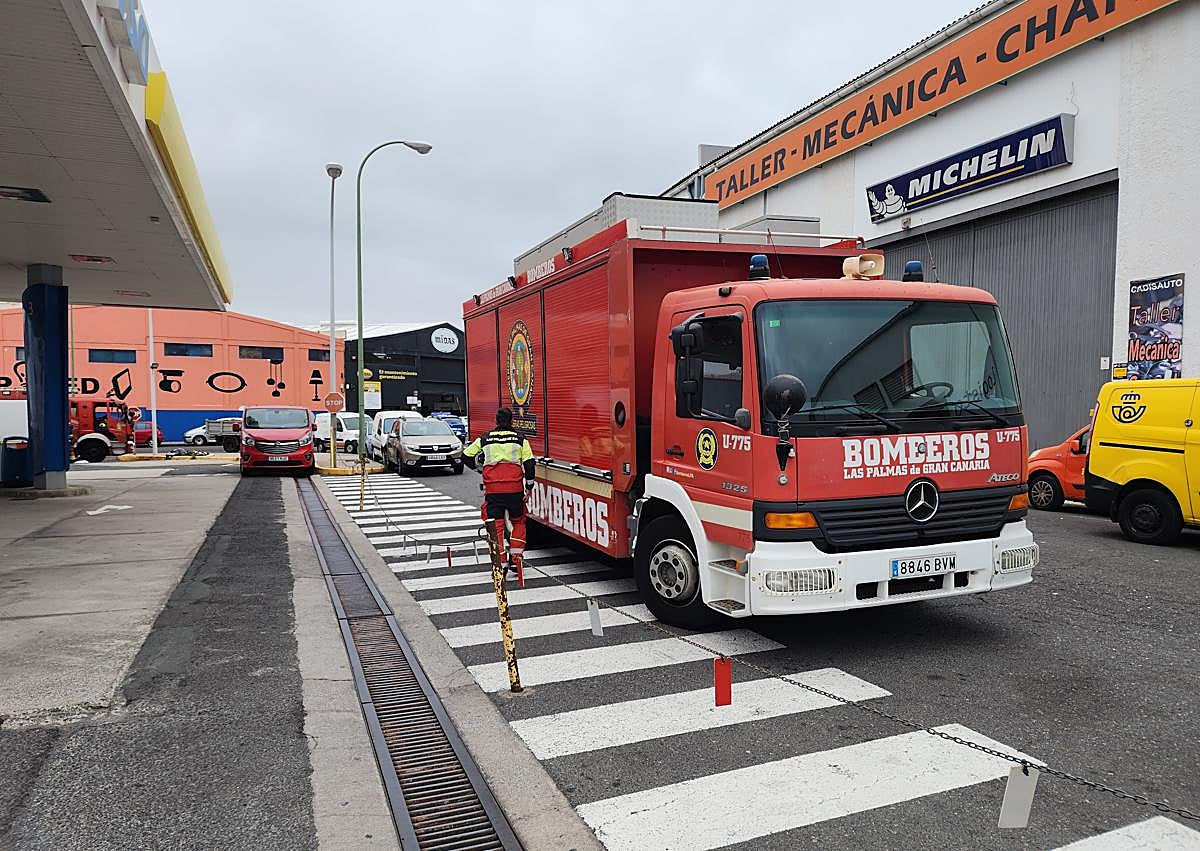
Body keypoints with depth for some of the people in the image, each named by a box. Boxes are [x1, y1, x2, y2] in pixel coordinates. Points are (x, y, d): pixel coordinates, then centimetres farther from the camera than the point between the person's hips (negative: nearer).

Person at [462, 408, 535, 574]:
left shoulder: (485, 439, 11)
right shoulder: (520, 438, 9)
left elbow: (466, 455, 15)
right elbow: (529, 463, 2)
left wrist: (477, 466, 34)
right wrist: (529, 487, 7)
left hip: (493, 488, 0)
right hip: (515, 487, 0)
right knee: (518, 522, 18)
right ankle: (516, 557, 13)